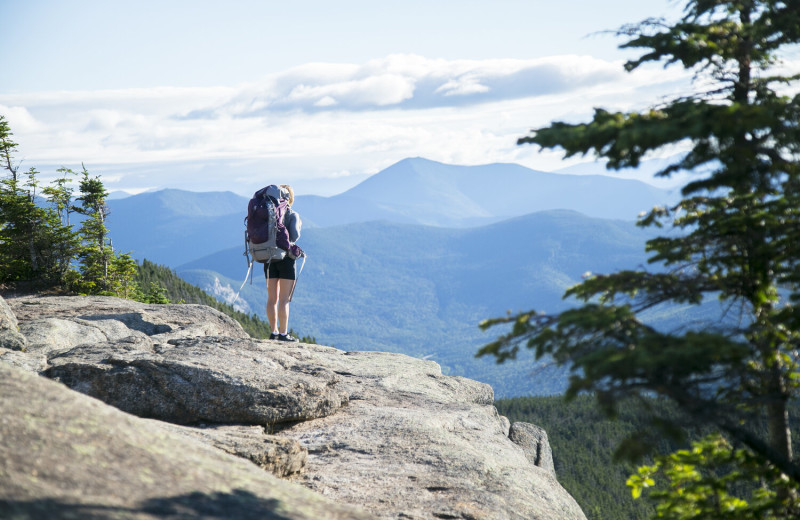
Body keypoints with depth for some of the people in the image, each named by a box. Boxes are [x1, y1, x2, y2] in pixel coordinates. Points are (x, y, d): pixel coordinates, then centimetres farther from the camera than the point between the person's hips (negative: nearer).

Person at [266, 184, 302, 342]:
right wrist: (298, 226, 4)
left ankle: (274, 332, 13)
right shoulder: (292, 215, -6)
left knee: (272, 298, 9)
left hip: (269, 258, 4)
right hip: (286, 257, -4)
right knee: (284, 299, -2)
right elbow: (294, 236, -16)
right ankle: (283, 333, -2)